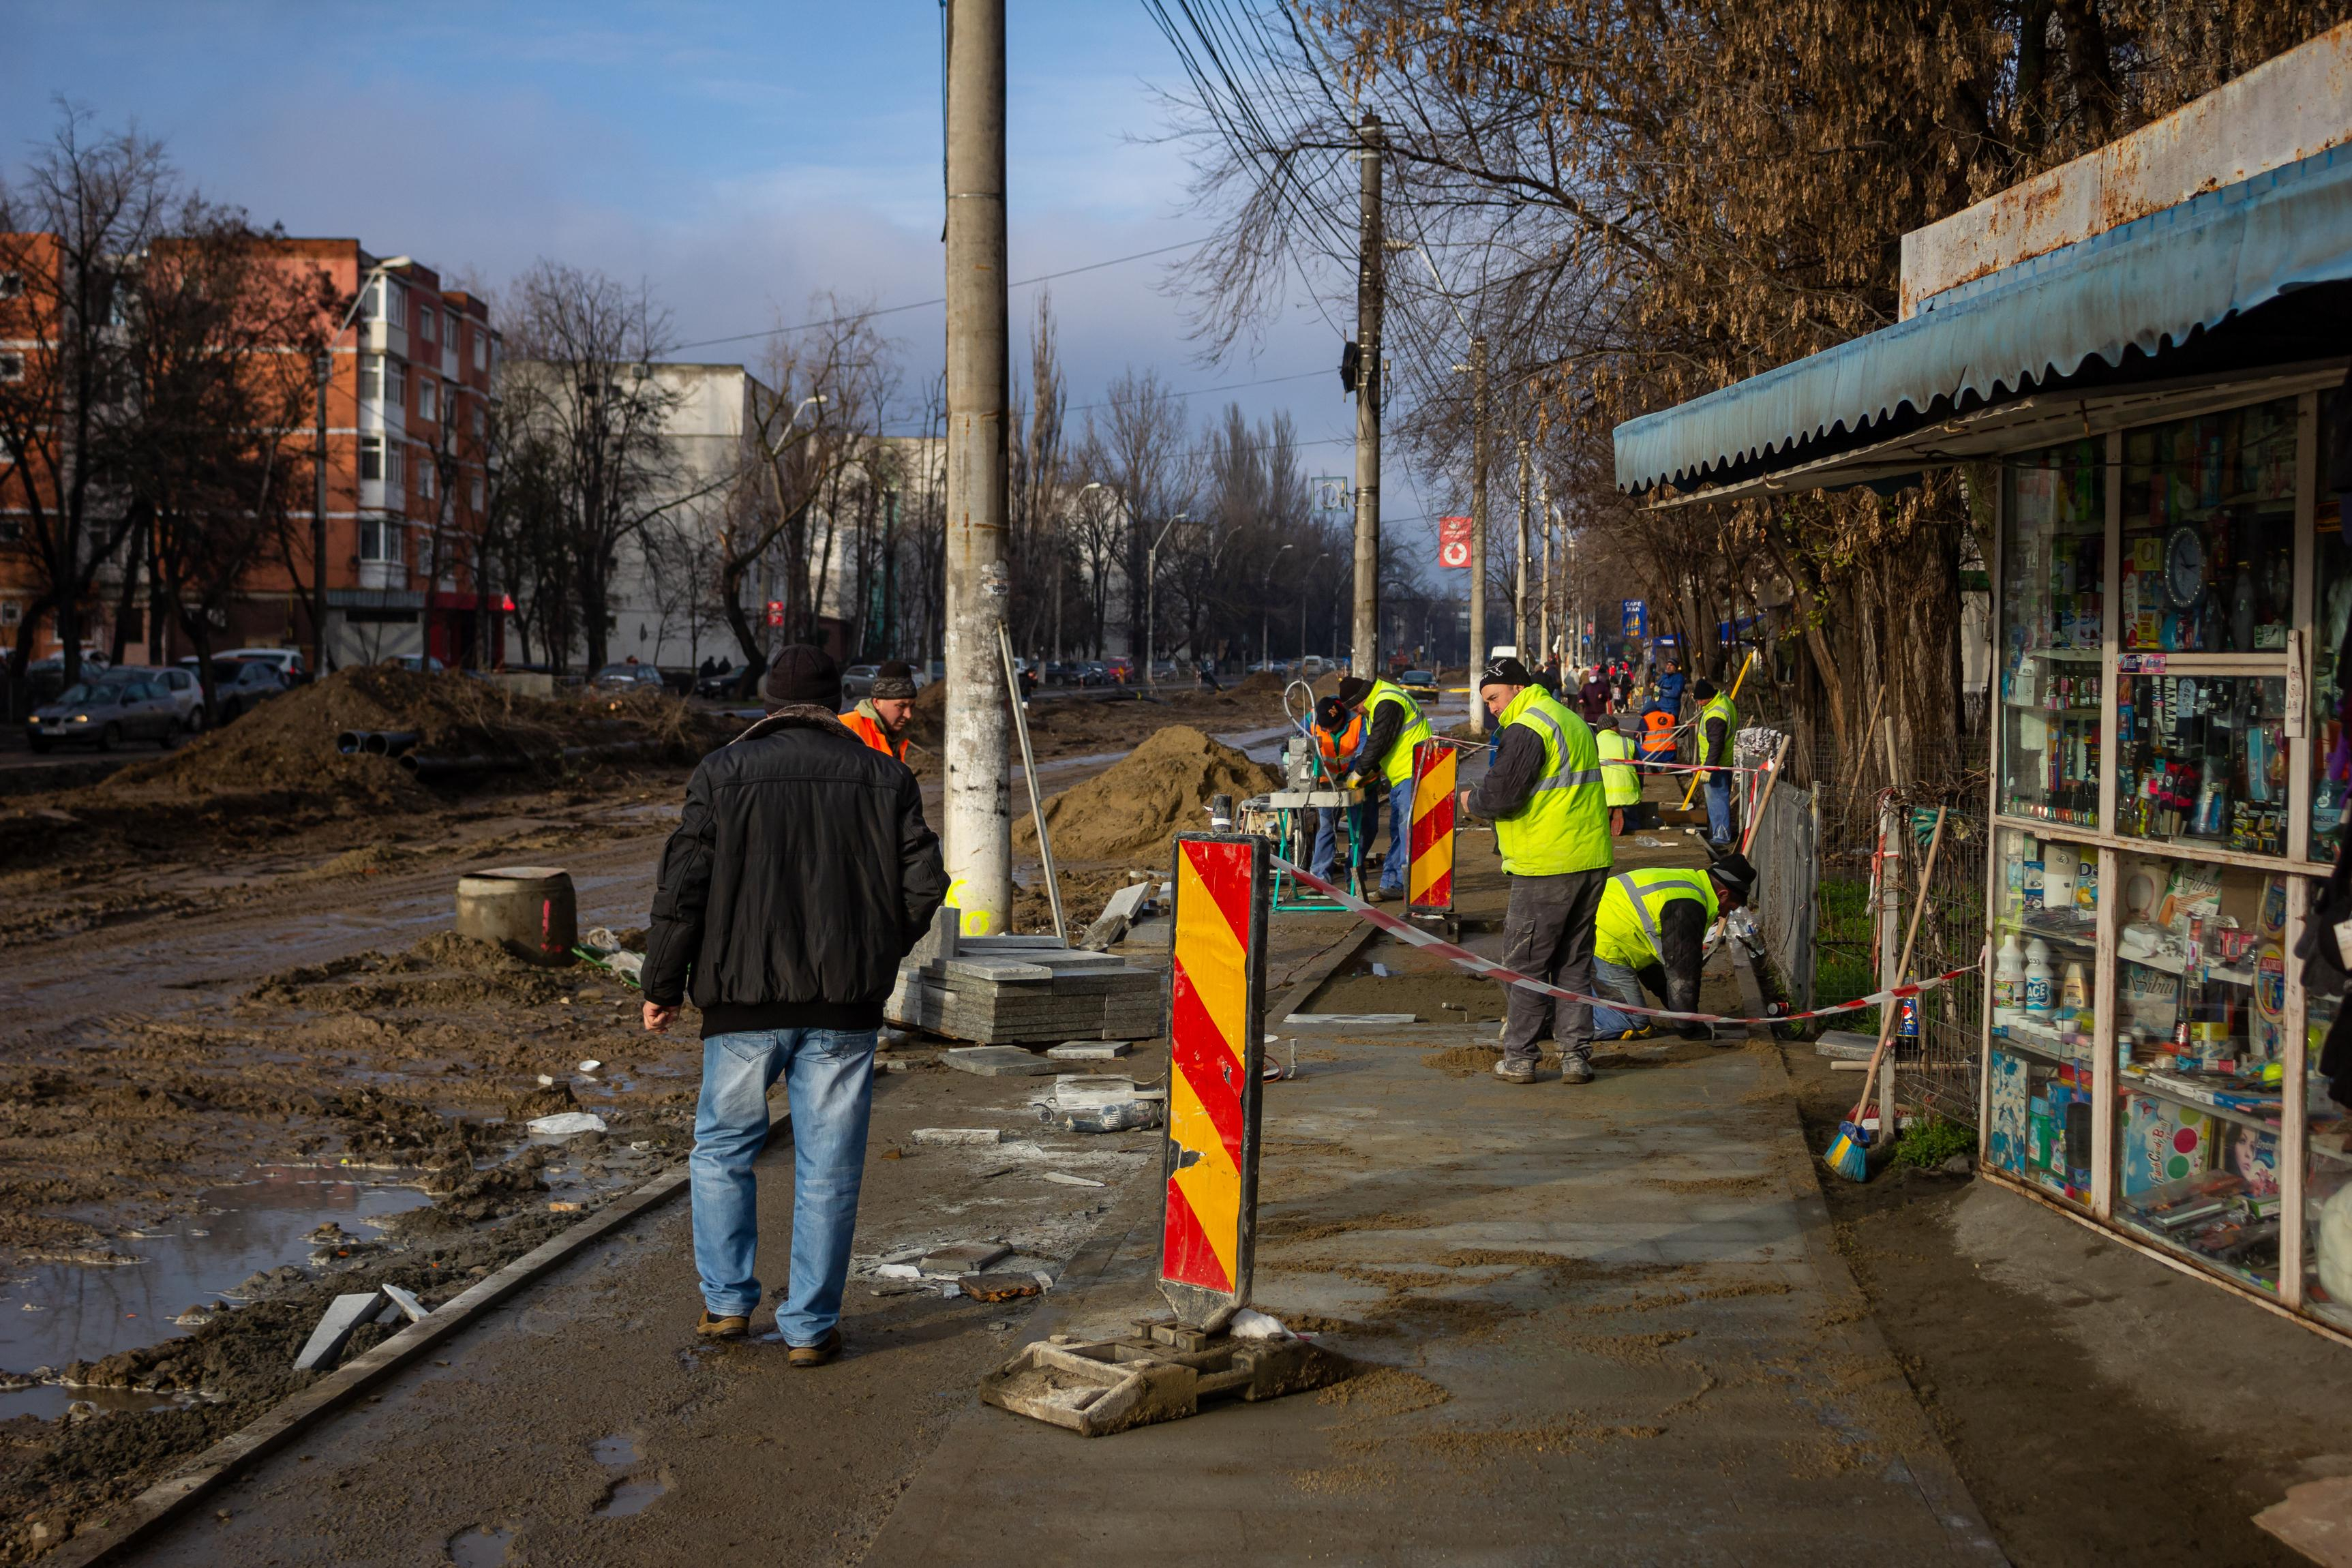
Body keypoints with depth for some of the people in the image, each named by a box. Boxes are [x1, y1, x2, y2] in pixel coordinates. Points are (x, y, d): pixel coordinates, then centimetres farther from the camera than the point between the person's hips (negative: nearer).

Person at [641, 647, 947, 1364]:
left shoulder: (723, 773, 0)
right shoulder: (885, 779, 6)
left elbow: (683, 888, -5)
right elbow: (924, 883, 2)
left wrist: (662, 987, 4)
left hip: (746, 1001, -1)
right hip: (846, 1007, 1)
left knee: (723, 1150, 17)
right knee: (829, 1169, 7)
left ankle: (726, 1302, 17)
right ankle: (809, 1327, 10)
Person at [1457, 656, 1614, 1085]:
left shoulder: (1525, 729, -13)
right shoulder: (1574, 722, 18)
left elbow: (1501, 794, -19)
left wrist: (1472, 801, 1)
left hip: (1545, 867, -8)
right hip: (1593, 861, 8)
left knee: (1526, 964, 2)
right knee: (1574, 964, 13)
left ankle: (1519, 1058, 6)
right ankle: (1576, 1056, 12)